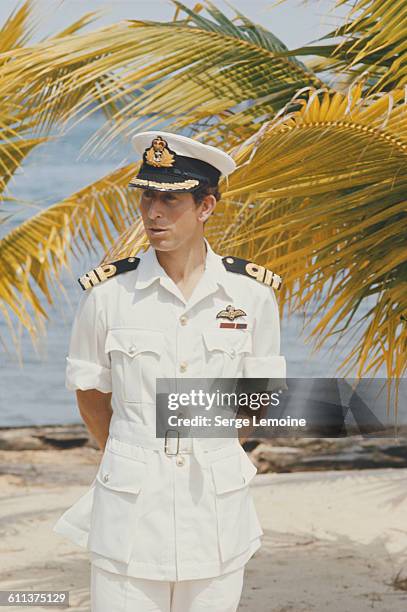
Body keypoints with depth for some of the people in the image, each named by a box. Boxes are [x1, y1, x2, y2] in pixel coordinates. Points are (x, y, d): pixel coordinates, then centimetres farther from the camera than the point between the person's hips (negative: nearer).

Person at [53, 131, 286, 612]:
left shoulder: (251, 293, -1)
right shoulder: (107, 293, -4)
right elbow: (90, 395, 8)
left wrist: (211, 457, 12)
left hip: (218, 507, 1)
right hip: (130, 510, -1)